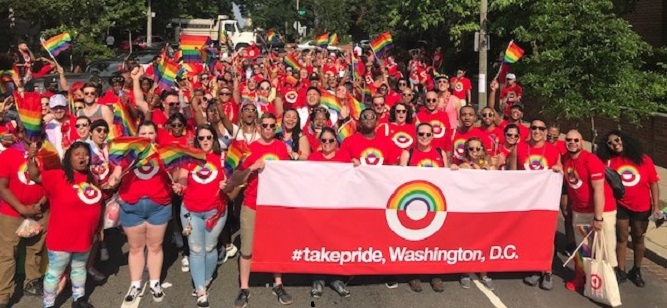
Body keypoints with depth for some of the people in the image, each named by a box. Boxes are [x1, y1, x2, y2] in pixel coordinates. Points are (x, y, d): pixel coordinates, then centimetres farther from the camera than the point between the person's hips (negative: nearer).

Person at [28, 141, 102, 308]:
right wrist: (31, 159, -39)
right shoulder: (58, 176, -13)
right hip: (62, 237, -6)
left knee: (79, 268, 24)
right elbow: (35, 177, -23)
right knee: (55, 272, 7)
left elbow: (97, 204, 13)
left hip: (84, 236, 6)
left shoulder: (92, 178, 2)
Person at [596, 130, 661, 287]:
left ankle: (636, 271, 29)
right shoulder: (608, 162, -6)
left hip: (642, 207, 1)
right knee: (622, 238, 9)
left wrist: (656, 205, -7)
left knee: (638, 238, 14)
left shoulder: (643, 159, -5)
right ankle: (621, 270, 20)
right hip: (620, 206, 0)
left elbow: (653, 183, -3)